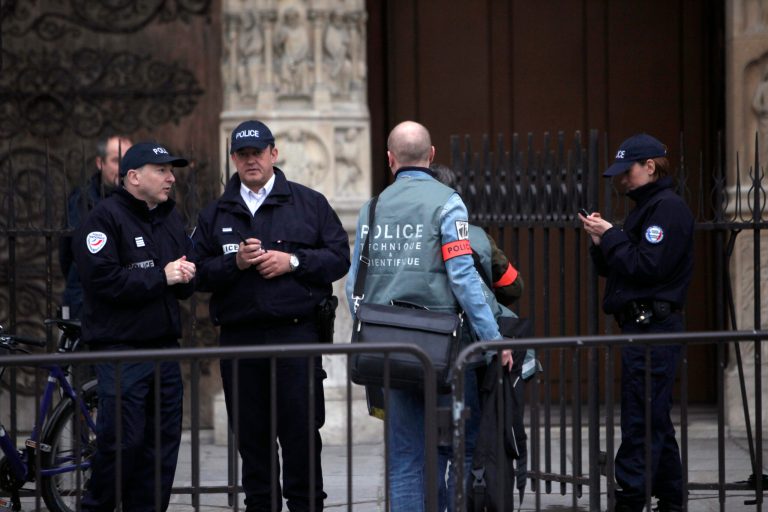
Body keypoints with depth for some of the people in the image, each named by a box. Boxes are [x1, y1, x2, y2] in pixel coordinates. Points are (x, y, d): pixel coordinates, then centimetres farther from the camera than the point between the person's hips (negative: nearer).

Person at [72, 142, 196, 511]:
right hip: (121, 347, -7)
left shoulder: (170, 218, 18)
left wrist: (186, 276, -1)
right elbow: (103, 279, -19)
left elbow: (187, 285, 24)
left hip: (165, 348, 7)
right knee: (122, 441, -10)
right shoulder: (105, 217, -7)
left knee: (163, 441, 6)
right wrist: (161, 277, -15)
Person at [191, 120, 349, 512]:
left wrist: (293, 261, -10)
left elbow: (339, 257, 3)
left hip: (296, 332, -2)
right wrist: (234, 262, -10)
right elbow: (199, 273, 7)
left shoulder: (309, 203, 8)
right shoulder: (216, 214, 14)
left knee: (301, 430, -4)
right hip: (239, 338, 2)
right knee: (251, 434, 5)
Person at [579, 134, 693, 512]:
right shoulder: (645, 208, 21)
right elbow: (611, 268, 21)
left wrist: (610, 236, -11)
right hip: (643, 327, 10)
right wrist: (601, 241, 3)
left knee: (641, 423, -12)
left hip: (653, 330, -10)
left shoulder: (669, 208, -10)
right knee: (656, 423, 14)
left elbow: (647, 266, -20)